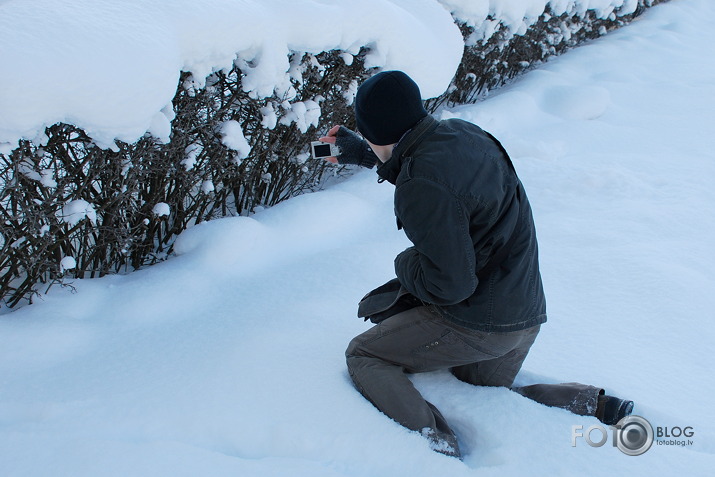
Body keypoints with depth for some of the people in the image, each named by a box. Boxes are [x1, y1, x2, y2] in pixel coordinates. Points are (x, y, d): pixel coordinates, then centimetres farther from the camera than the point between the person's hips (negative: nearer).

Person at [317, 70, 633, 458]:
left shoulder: (421, 187, -25)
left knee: (362, 356, 4)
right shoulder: (461, 132, 2)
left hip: (475, 322, -9)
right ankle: (596, 406, 13)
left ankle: (437, 445, -14)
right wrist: (363, 156, 29)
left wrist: (405, 264, -3)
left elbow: (449, 284, -24)